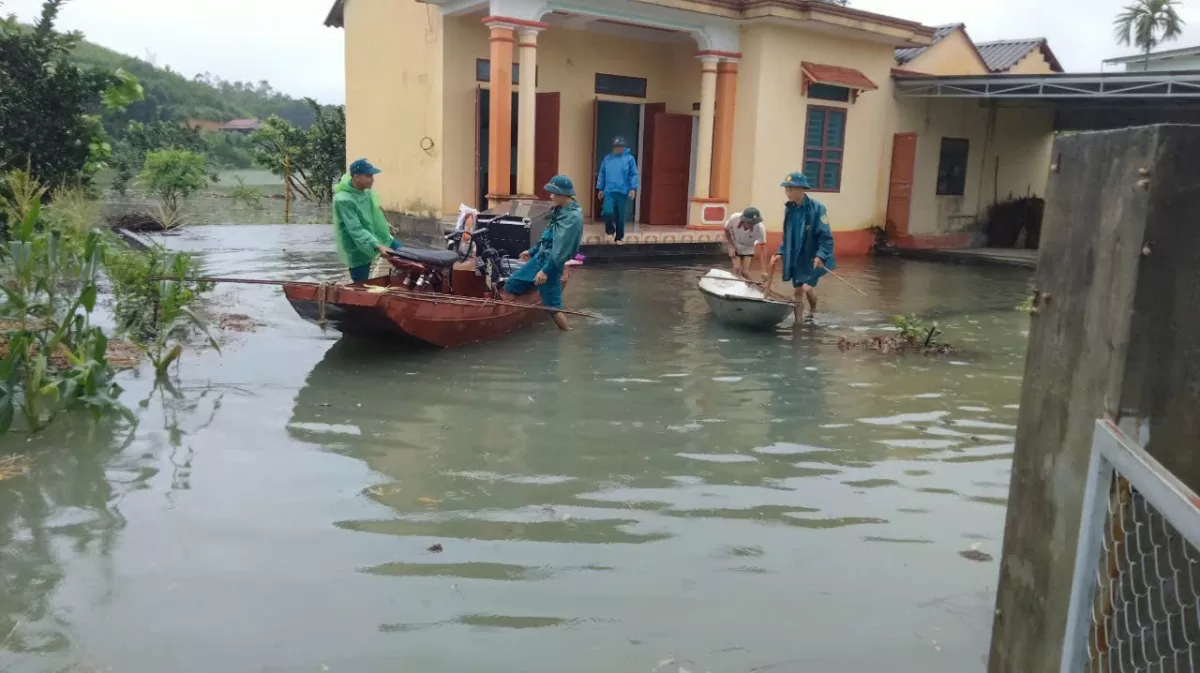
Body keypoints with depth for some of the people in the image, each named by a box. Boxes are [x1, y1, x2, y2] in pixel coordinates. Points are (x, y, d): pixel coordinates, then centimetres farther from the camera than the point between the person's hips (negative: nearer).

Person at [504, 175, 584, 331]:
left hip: (551, 264, -9)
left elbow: (563, 248, -24)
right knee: (511, 285, 10)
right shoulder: (560, 210, 11)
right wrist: (532, 251, 29)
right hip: (539, 258, 9)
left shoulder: (573, 216, -20)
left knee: (552, 305, -3)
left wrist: (547, 270, -24)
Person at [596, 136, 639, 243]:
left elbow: (634, 175, -2)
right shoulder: (607, 159, 10)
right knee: (608, 212, -15)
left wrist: (633, 188, -11)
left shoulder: (629, 159, 2)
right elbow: (602, 175, 14)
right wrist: (600, 188, 10)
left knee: (620, 216, 3)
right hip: (609, 191, 1)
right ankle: (610, 230, 12)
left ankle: (619, 237, 16)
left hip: (623, 192, -1)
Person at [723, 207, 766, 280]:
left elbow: (762, 248, -32)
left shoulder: (760, 228, -37)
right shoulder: (734, 218, -34)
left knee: (745, 273, -9)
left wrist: (763, 270, -35)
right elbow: (726, 230, -11)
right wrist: (731, 247, -17)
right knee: (737, 269, -14)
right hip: (735, 247, 1)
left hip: (748, 250, 0)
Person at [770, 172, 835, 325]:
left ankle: (813, 311, 16)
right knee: (798, 291, 9)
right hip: (796, 257, 6)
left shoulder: (816, 207, -16)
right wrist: (781, 253, 6)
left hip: (813, 258, -6)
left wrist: (821, 255, -29)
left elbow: (826, 236, -17)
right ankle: (798, 323, 21)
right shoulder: (789, 208, 3)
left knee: (807, 287, -15)